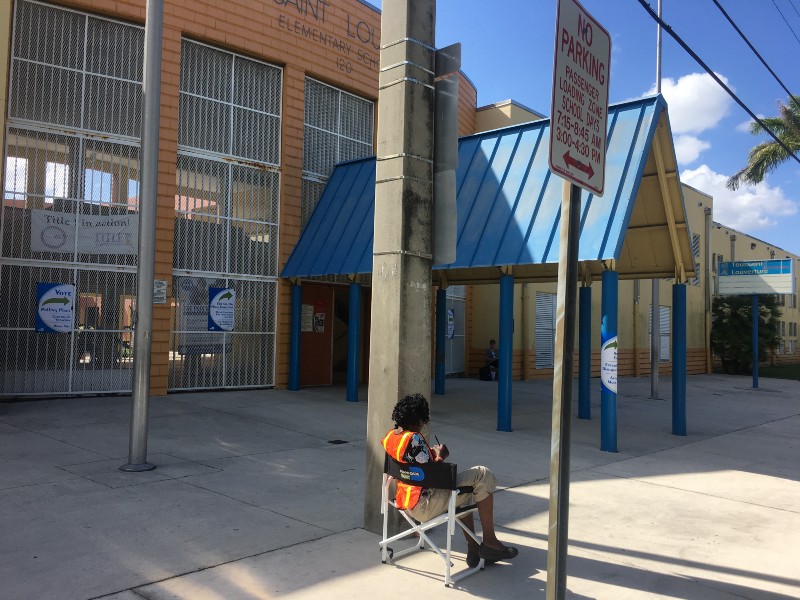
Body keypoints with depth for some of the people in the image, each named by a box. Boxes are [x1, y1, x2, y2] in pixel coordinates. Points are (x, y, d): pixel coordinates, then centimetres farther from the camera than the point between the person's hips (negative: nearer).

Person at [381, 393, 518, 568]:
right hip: (424, 506, -10)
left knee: (464, 492, 30)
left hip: (405, 502, 10)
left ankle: (473, 549, 27)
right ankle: (489, 542, 5)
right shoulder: (414, 439, -23)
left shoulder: (388, 437, 4)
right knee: (482, 476, -3)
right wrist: (439, 456, -5)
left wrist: (429, 454, 11)